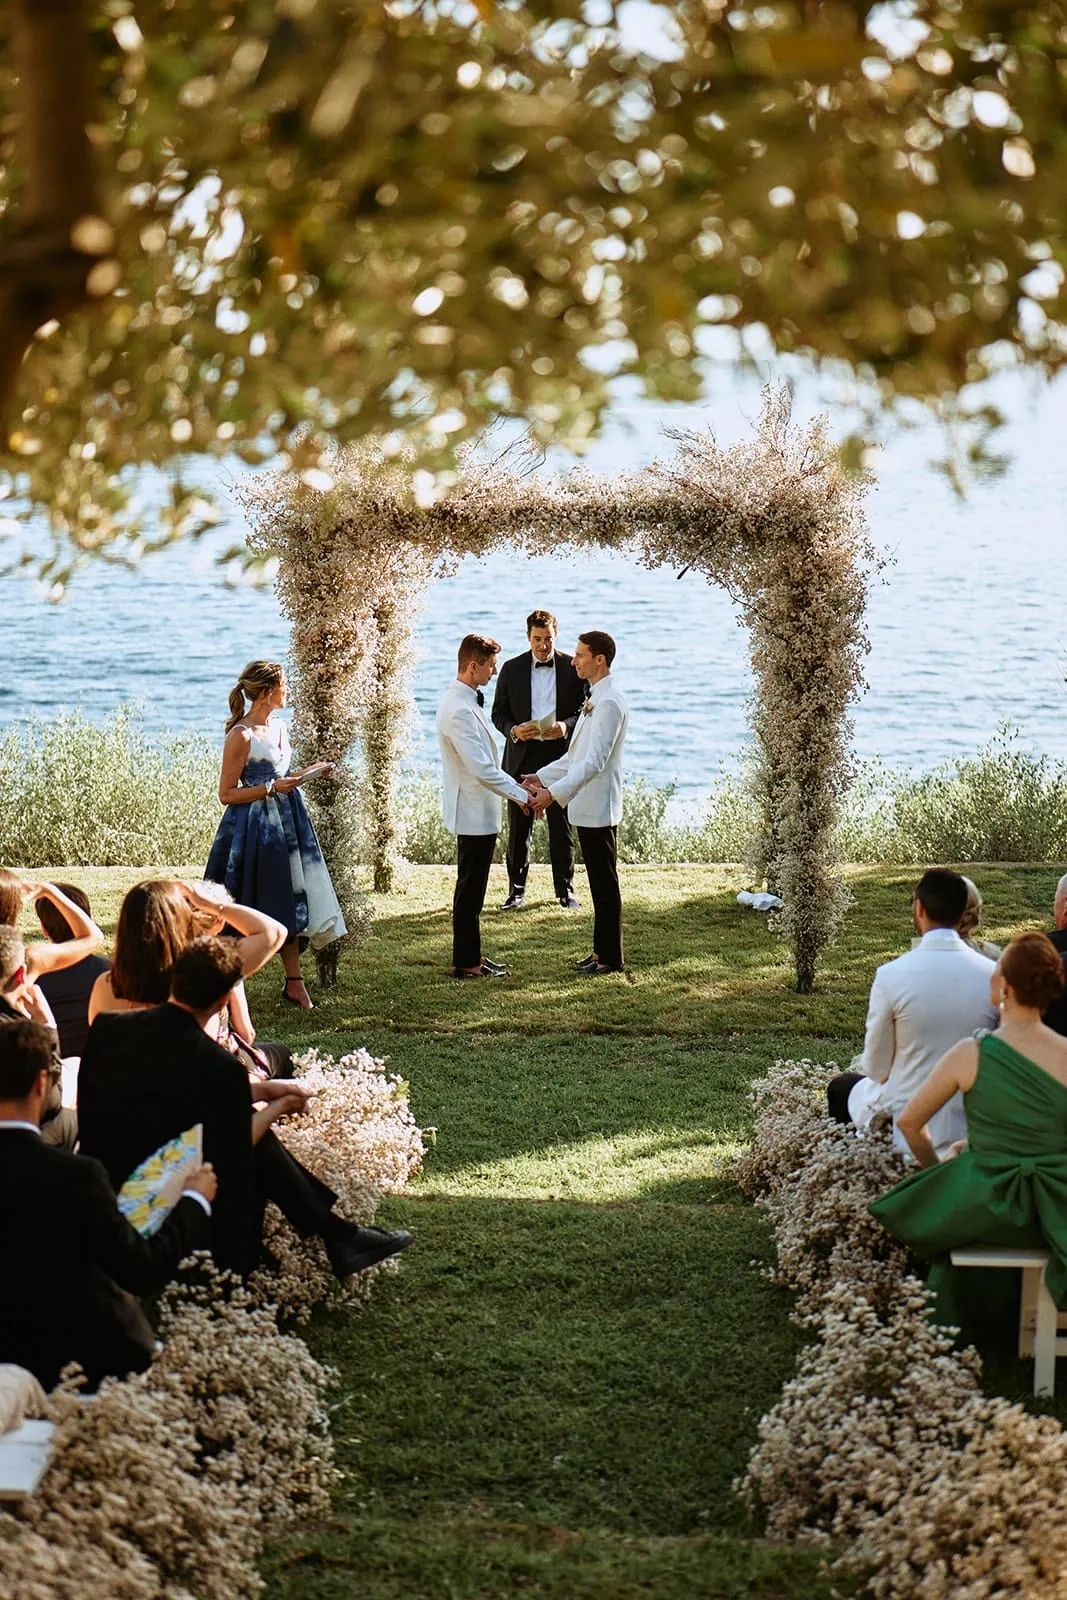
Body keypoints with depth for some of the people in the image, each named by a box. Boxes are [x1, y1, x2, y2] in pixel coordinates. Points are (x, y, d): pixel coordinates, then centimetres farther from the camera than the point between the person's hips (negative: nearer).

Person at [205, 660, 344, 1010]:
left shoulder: (279, 728, 11)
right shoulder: (241, 736, -14)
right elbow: (227, 794, -13)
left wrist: (308, 772, 6)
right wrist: (271, 788, -20)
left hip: (286, 823, 8)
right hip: (253, 829, -8)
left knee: (289, 903, 9)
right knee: (252, 911, 0)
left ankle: (293, 982, 16)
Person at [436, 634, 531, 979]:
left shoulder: (467, 701, 10)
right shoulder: (459, 710, -22)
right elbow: (481, 769, -26)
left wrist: (516, 786, 16)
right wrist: (521, 795, -20)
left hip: (478, 811, 10)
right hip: (474, 812, -10)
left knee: (472, 886, 16)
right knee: (470, 887, -1)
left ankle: (471, 955, 25)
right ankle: (466, 963, 7)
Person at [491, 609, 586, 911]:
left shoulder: (572, 667, 1)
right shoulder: (512, 669, 5)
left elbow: (585, 710, 3)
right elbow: (498, 713, 7)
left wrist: (566, 726, -17)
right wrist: (514, 730, -14)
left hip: (560, 755, -1)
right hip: (522, 756, 1)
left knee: (561, 826, 4)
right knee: (518, 827, 5)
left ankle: (565, 890, 13)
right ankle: (516, 889, 15)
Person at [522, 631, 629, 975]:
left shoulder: (609, 703, -18)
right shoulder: (595, 699, 15)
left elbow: (594, 761, -25)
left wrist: (555, 793, -27)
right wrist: (543, 777, 14)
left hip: (598, 807, -10)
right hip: (587, 806, 10)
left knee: (605, 883, -2)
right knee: (598, 883, 15)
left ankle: (610, 957, 5)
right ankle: (601, 951, 23)